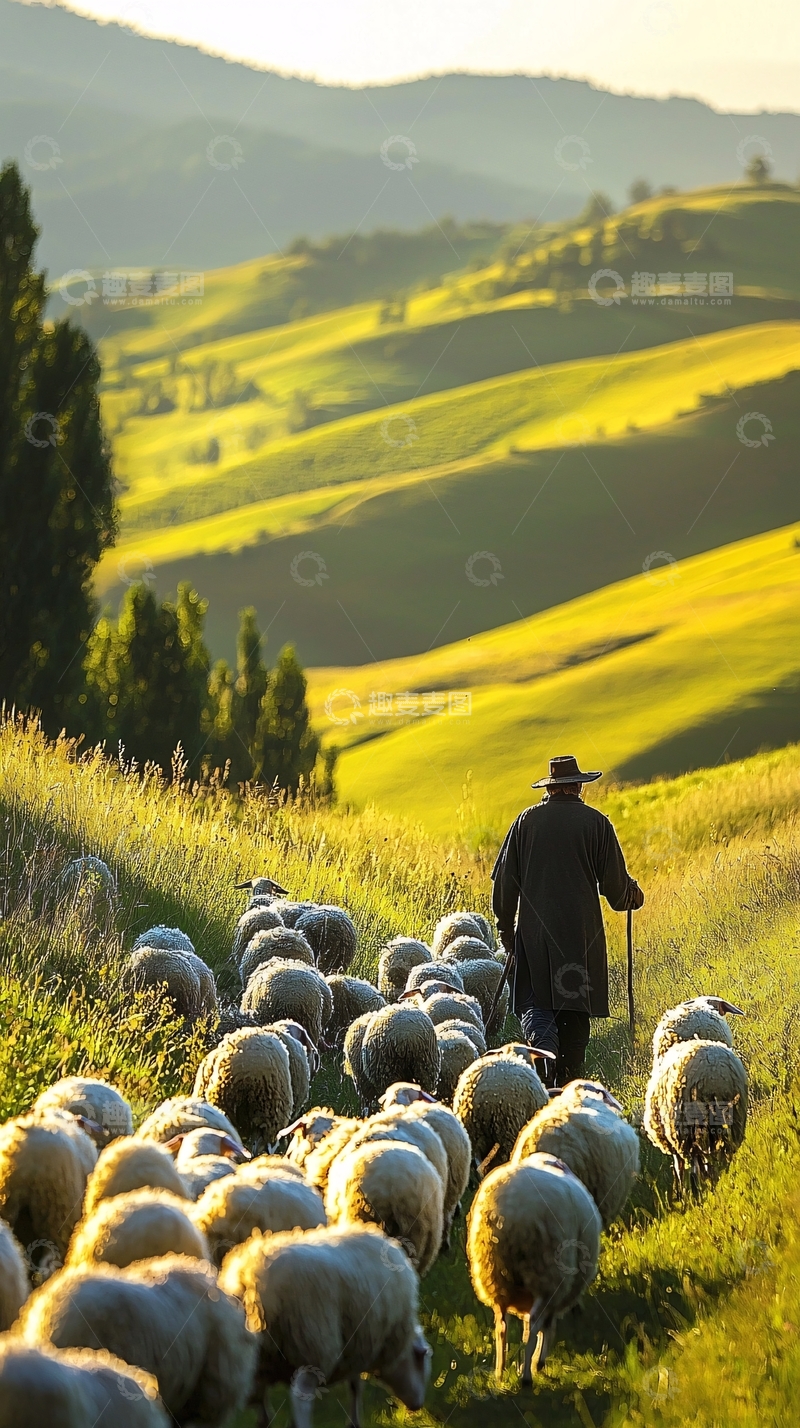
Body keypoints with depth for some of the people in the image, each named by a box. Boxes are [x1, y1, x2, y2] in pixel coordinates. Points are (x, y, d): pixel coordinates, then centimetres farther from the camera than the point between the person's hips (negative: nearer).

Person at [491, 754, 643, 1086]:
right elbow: (615, 883, 2)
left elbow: (504, 879, 7)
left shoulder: (527, 820, 4)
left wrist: (506, 924, 19)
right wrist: (631, 895, 24)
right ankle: (568, 1080, 6)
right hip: (581, 931, -1)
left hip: (533, 929, 1)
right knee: (575, 1008, 7)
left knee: (533, 1000, 5)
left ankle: (543, 1042, -25)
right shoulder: (596, 822, 0)